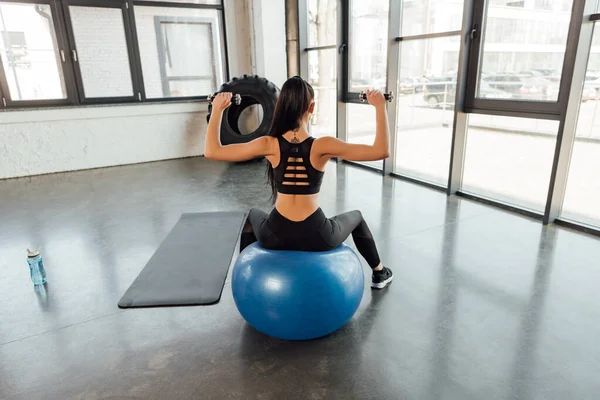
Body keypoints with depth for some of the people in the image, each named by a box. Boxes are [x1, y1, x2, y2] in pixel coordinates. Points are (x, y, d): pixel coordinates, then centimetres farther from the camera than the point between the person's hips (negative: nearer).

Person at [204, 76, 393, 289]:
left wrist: (217, 109, 3)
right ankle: (380, 273, 48)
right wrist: (380, 108, -6)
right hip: (318, 238, -1)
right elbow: (381, 151, -13)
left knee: (251, 216, 38)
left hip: (275, 237, 1)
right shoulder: (322, 147, -15)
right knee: (356, 217, 32)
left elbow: (211, 151, -5)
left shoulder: (269, 145, -11)